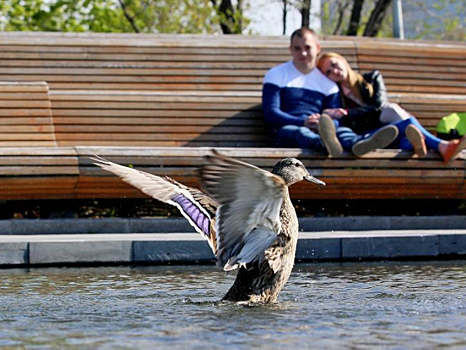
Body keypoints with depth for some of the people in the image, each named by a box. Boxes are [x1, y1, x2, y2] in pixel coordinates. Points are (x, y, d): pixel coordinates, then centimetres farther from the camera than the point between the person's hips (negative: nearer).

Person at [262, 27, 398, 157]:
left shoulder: (327, 82, 22)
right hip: (287, 128, -3)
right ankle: (325, 143, -76)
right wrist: (304, 122, -16)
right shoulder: (276, 75, 13)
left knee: (342, 130, -30)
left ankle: (358, 143, -68)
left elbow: (335, 122, 12)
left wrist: (330, 116, -16)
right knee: (300, 132, -38)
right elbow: (270, 114, -1)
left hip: (317, 129, 3)